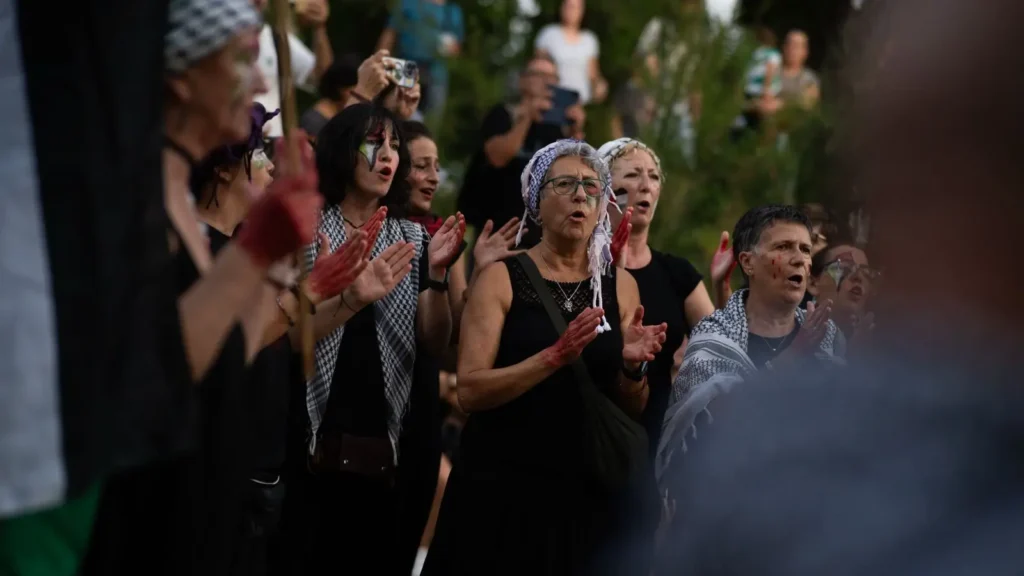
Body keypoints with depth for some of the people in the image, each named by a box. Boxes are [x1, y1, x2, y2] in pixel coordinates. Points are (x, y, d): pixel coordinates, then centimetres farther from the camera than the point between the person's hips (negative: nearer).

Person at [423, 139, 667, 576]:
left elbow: (633, 409, 9)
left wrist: (632, 367, -12)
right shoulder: (502, 278, -3)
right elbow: (469, 391, -13)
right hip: (507, 490, -3)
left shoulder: (619, 286, 7)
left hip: (594, 494, 3)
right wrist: (556, 356, -23)